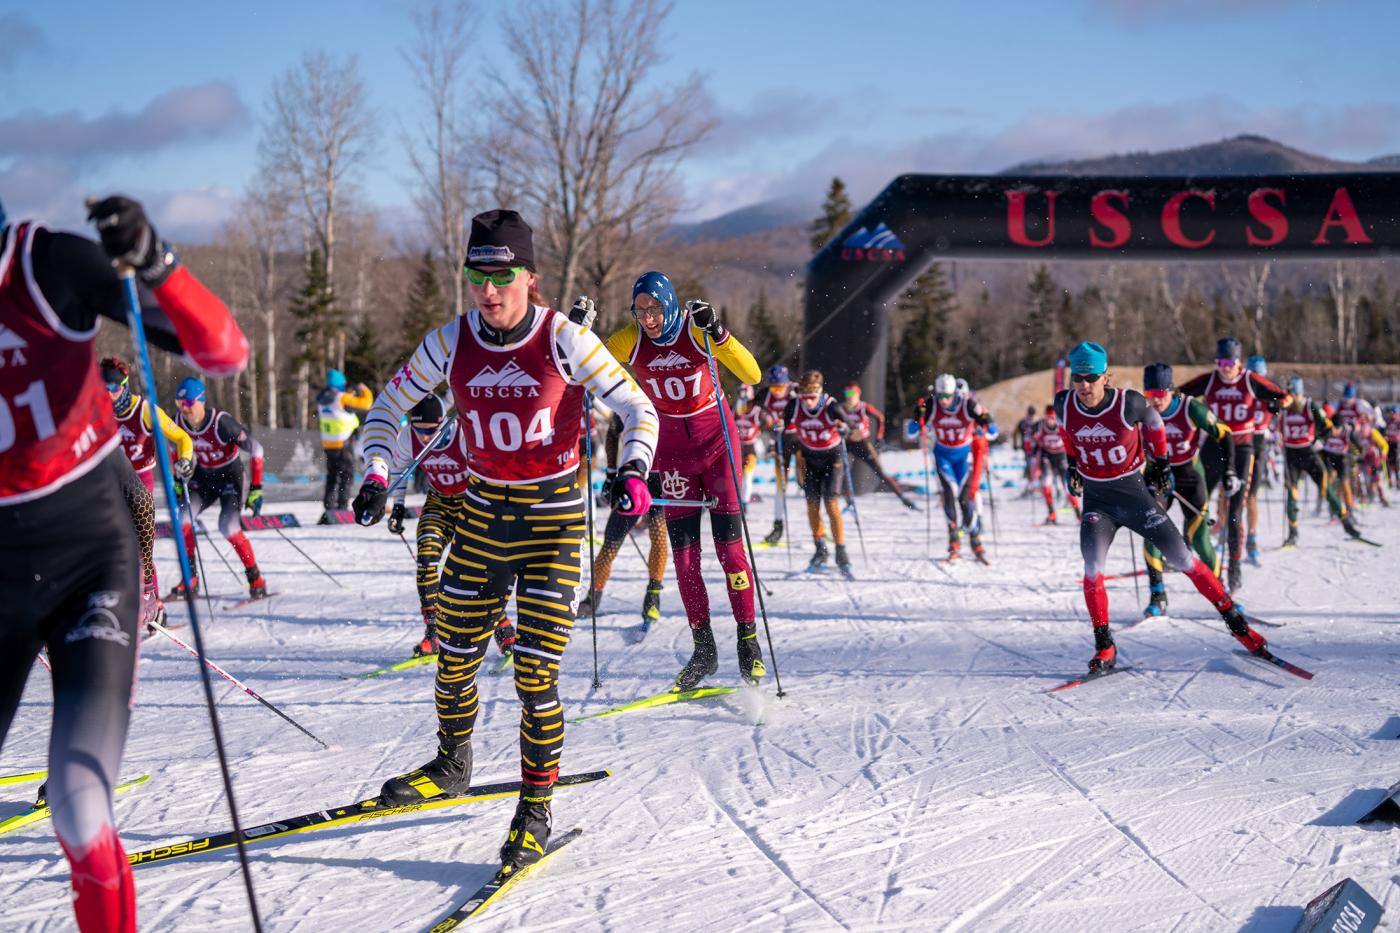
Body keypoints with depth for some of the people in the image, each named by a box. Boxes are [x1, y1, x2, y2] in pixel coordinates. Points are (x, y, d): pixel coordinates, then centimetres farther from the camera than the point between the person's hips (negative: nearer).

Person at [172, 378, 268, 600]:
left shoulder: (221, 422, -29)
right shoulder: (179, 421, -13)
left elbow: (255, 449, -23)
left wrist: (256, 489, -22)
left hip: (231, 476, -5)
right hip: (203, 476, 5)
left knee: (228, 527, -22)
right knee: (183, 518, -15)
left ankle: (256, 580, -6)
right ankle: (190, 578, -1)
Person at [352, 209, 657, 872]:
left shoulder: (563, 340, -14)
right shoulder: (451, 343, -5)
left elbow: (637, 409, -7)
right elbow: (389, 407, 8)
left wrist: (633, 472, -24)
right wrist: (376, 473, -6)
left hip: (554, 519, -4)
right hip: (483, 513, 4)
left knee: (534, 672, -9)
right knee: (453, 656, 10)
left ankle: (536, 810, 6)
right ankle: (451, 766, 38)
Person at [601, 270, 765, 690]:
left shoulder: (696, 330, -18)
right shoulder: (630, 340, -11)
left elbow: (752, 375, -25)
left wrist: (717, 333, -38)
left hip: (716, 438, -3)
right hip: (672, 447, 3)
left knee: (729, 546, -7)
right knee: (683, 552, 0)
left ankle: (748, 641, 4)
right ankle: (703, 648, 9)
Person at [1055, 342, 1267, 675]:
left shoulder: (1128, 403, -20)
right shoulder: (1064, 404, -12)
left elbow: (1153, 422, 2)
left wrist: (1161, 460, 11)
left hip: (1134, 494, -2)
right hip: (1096, 500, 2)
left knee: (1182, 559, 0)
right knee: (1093, 568, -17)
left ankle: (1235, 622, 13)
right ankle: (1104, 647, -5)